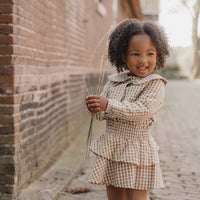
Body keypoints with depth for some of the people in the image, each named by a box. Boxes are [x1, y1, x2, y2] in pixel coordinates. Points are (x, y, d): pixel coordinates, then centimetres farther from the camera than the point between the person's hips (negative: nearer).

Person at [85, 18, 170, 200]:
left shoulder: (155, 84, -9)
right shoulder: (114, 81, 6)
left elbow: (141, 111, -22)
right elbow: (103, 112, 5)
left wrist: (109, 105, -30)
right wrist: (96, 108, -19)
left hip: (136, 151, -5)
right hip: (111, 149, 5)